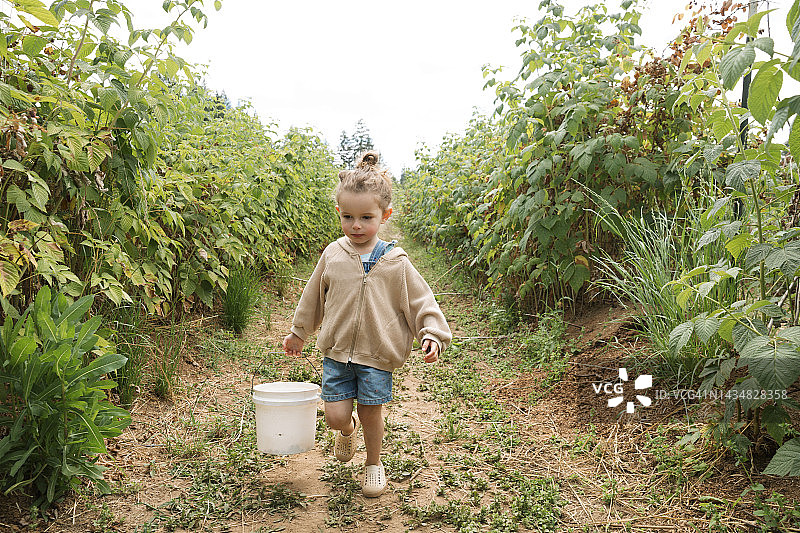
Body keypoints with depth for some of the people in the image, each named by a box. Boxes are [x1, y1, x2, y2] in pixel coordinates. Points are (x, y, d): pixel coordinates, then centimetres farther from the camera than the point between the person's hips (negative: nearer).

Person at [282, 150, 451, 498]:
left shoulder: (395, 263, -8)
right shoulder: (333, 255, -1)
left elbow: (420, 299, -1)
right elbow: (313, 297, 12)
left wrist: (433, 334, -14)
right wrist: (298, 333, 22)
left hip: (377, 354, -2)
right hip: (336, 351, 2)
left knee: (371, 413, 7)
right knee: (336, 416, 1)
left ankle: (374, 463, 35)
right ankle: (348, 430, 39)